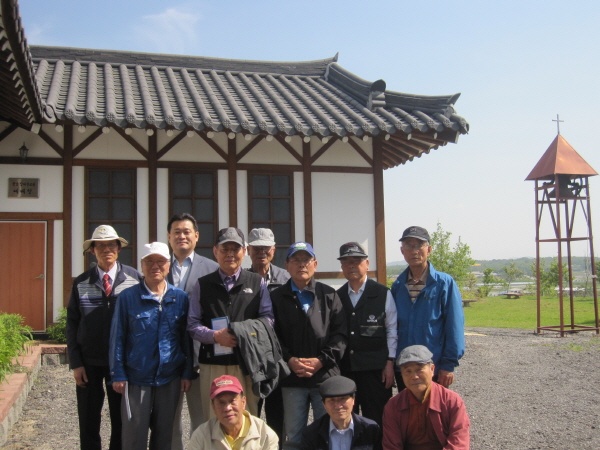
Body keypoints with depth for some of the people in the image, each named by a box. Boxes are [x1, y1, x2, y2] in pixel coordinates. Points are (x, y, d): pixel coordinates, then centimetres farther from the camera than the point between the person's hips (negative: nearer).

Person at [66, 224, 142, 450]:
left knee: (122, 420, 11)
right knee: (88, 421, 10)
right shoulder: (81, 283, -1)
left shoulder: (135, 278, -6)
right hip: (89, 361, 1)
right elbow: (72, 323, 2)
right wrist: (75, 363, -3)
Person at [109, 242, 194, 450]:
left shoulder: (180, 298, 1)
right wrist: (118, 374, -5)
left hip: (170, 379, 2)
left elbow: (187, 338, 5)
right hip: (136, 379, -2)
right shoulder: (127, 297, -4)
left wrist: (187, 373, 2)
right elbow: (117, 337, -2)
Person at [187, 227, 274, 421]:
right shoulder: (203, 285, 10)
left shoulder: (257, 282, 10)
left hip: (247, 362, 0)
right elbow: (192, 324, 6)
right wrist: (215, 336, -12)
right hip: (213, 363, 0)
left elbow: (268, 318, 5)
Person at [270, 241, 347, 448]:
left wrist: (321, 360, -10)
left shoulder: (329, 295, 7)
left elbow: (340, 333, 0)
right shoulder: (276, 297, 7)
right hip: (292, 378, 0)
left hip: (326, 376, 0)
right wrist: (289, 360, -13)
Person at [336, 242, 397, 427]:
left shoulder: (383, 294, 1)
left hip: (375, 368, -3)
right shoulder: (336, 297, 9)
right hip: (344, 369, 3)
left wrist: (390, 362, -5)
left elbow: (392, 330, 0)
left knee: (376, 421, 1)